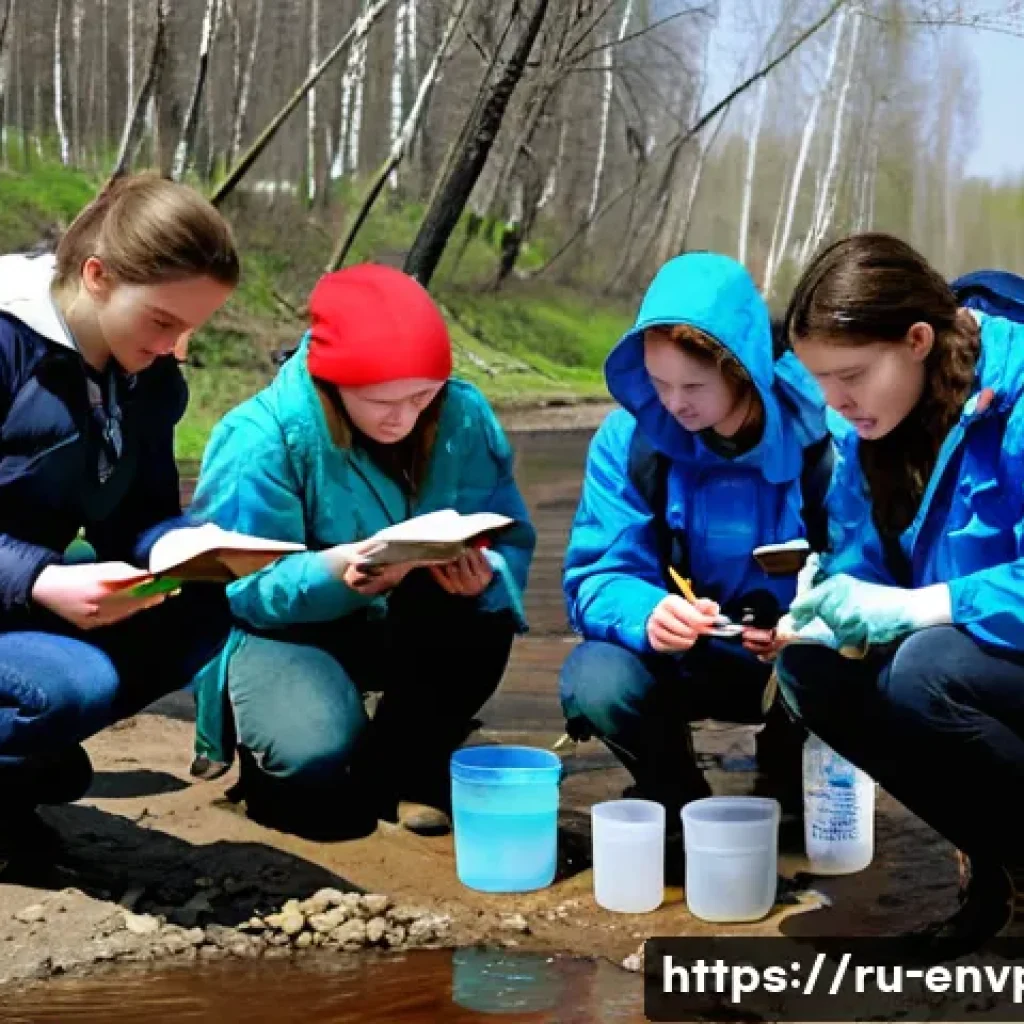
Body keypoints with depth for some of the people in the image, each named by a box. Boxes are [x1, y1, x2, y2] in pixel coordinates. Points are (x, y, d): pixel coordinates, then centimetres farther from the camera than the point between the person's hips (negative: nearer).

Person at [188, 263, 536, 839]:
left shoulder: (464, 416, -13)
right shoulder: (262, 437, -22)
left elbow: (511, 545, -11)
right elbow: (237, 584, -24)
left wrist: (485, 576, -37)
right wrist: (333, 574, -44)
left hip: (408, 628, 4)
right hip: (283, 625, -3)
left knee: (484, 619, -30)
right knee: (317, 757, -32)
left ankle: (403, 771, -2)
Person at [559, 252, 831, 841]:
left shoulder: (820, 432, -18)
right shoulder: (628, 439, -13)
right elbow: (597, 578, -15)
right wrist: (648, 615, -39)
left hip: (795, 661, -1)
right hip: (687, 657, 1)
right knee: (595, 683, -29)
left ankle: (786, 787, 6)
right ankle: (676, 794, 7)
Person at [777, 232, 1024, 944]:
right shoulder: (873, 425, 1)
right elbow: (861, 563, 6)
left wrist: (906, 607, -34)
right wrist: (827, 607, -16)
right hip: (960, 655, 8)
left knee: (924, 668, -33)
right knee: (811, 669, -11)